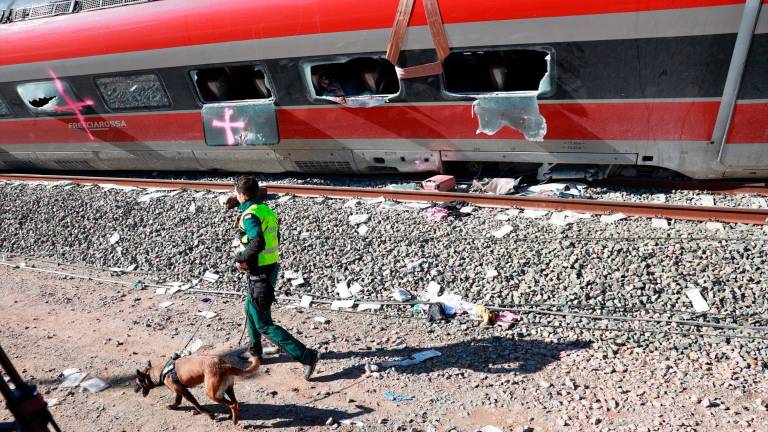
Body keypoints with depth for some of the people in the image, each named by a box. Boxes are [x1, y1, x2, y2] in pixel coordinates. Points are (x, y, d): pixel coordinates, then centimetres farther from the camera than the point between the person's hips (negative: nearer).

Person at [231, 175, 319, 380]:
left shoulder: (250, 215, -21)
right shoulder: (268, 211, 7)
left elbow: (258, 242, -38)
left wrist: (241, 258, -22)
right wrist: (247, 256, 12)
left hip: (259, 274, -9)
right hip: (272, 267, 9)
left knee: (264, 325, -1)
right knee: (250, 309, 29)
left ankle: (306, 355, -4)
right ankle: (255, 350, 45)